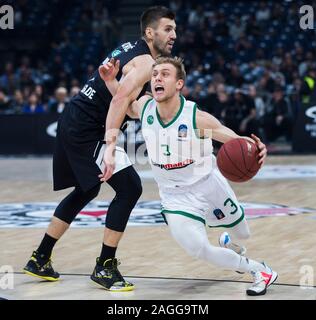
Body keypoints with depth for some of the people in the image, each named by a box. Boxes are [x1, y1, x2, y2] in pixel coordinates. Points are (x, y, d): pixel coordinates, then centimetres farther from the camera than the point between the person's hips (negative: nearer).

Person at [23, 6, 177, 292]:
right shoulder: (145, 62, -15)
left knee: (86, 190, 24)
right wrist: (110, 148, -36)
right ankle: (104, 267, -4)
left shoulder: (129, 49, 14)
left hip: (72, 120, 10)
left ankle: (40, 260, 30)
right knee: (129, 187, -10)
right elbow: (119, 102, -28)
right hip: (86, 128, -10)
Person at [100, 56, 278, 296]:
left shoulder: (198, 119, -26)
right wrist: (111, 80, -12)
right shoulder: (144, 107, -16)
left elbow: (237, 141, -19)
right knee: (198, 250, -17)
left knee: (242, 231, 20)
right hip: (175, 196, 1)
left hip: (208, 184, -1)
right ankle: (257, 270, 4)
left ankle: (229, 244, 58)